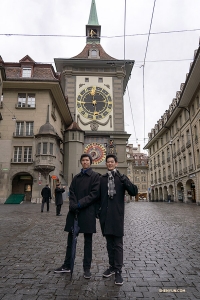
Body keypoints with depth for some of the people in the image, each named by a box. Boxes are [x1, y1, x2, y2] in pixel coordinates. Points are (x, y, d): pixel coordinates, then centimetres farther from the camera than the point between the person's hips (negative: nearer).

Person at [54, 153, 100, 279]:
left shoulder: (95, 176, 0)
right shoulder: (76, 177, 16)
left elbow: (95, 194, -9)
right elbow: (71, 193, 8)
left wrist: (80, 204, -14)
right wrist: (73, 205, -10)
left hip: (88, 212, -4)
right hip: (74, 212, 5)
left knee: (88, 240, 6)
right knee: (71, 239, 11)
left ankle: (87, 268, 17)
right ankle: (67, 266, 25)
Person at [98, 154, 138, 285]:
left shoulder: (122, 178, 2)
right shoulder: (102, 179, 8)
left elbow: (134, 192, -10)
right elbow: (99, 196, 13)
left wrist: (123, 179, -21)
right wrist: (98, 210, 5)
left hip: (117, 215, -3)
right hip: (105, 215, 3)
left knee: (118, 244, 1)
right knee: (109, 243, 15)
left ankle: (118, 271, 10)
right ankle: (112, 266, 29)